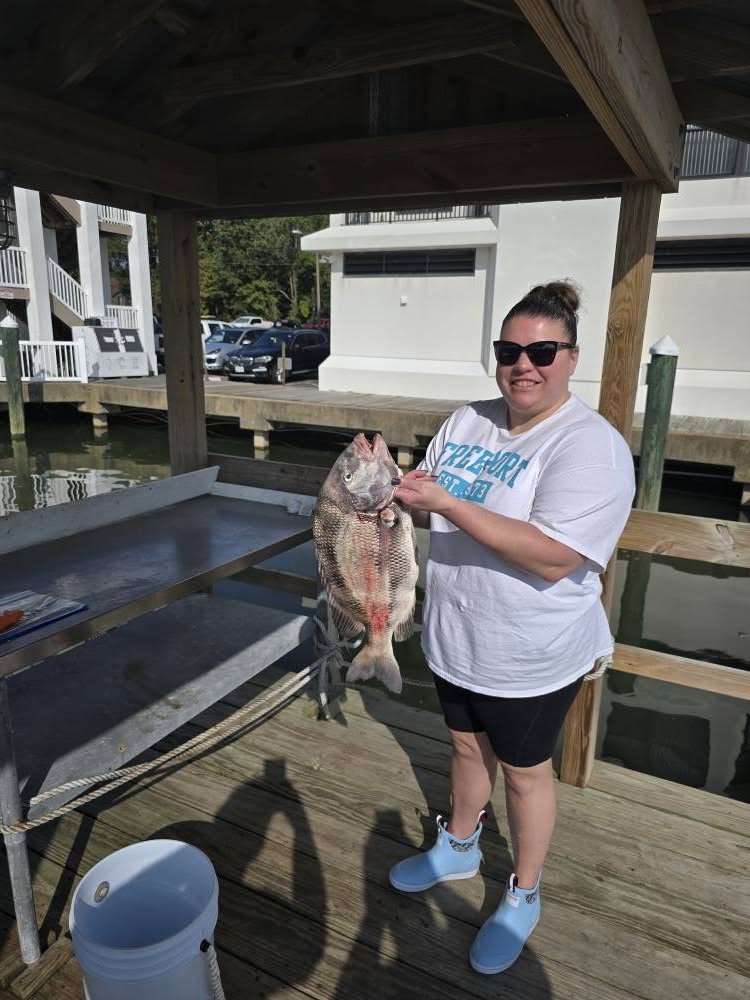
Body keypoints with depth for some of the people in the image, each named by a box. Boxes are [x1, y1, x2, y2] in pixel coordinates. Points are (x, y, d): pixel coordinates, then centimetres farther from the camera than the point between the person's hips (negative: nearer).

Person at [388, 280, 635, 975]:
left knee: (524, 769, 16)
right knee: (468, 745, 25)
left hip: (530, 657, -6)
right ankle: (459, 847, 52)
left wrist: (449, 503, -33)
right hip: (455, 639, 6)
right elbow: (431, 506, 9)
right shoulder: (469, 421, 1)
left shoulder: (591, 446, -22)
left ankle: (524, 897, 42)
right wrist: (399, 490, -14)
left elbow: (554, 558, -31)